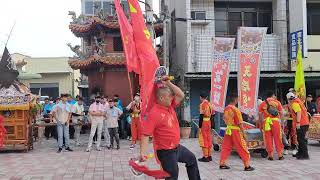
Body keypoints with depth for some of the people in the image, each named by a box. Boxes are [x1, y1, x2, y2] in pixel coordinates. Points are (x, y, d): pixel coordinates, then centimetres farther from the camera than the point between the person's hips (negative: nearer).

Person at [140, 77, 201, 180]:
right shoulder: (153, 113, -24)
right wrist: (142, 152, -34)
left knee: (192, 159, 28)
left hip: (177, 147, 9)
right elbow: (145, 134, -27)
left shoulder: (170, 106, 1)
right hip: (166, 152, -9)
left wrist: (168, 83, -7)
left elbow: (181, 95, 4)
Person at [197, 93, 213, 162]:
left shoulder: (202, 104, -12)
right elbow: (212, 114, 16)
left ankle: (206, 157, -2)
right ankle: (209, 156, 18)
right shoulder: (210, 104, 12)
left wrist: (200, 127, -16)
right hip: (209, 123, 8)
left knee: (204, 140, -3)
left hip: (204, 123, -8)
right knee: (209, 139, 12)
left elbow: (201, 116, -17)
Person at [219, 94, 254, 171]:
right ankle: (247, 166, 8)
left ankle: (222, 164, 19)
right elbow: (240, 123, -15)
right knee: (242, 148, 3)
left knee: (226, 147, 14)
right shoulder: (236, 110, -18)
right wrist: (243, 133, -8)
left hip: (228, 130, 7)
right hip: (235, 131, -7)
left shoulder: (226, 109, 3)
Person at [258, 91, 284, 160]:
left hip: (266, 122, 1)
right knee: (278, 138, 7)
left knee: (268, 139, 5)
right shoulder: (277, 102, 8)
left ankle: (270, 155, 7)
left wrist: (261, 123, 10)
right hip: (276, 121, -1)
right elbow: (281, 113, 4)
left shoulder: (262, 104, 10)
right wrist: (280, 119, 15)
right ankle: (280, 155, 12)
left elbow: (260, 115, 6)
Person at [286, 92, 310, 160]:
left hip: (301, 124, -11)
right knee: (300, 139, 18)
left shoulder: (294, 103, -12)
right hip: (305, 123, 11)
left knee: (302, 139, -8)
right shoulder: (297, 101, 18)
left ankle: (305, 155, -7)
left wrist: (298, 122, -26)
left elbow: (299, 112, -23)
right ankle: (300, 153, 28)